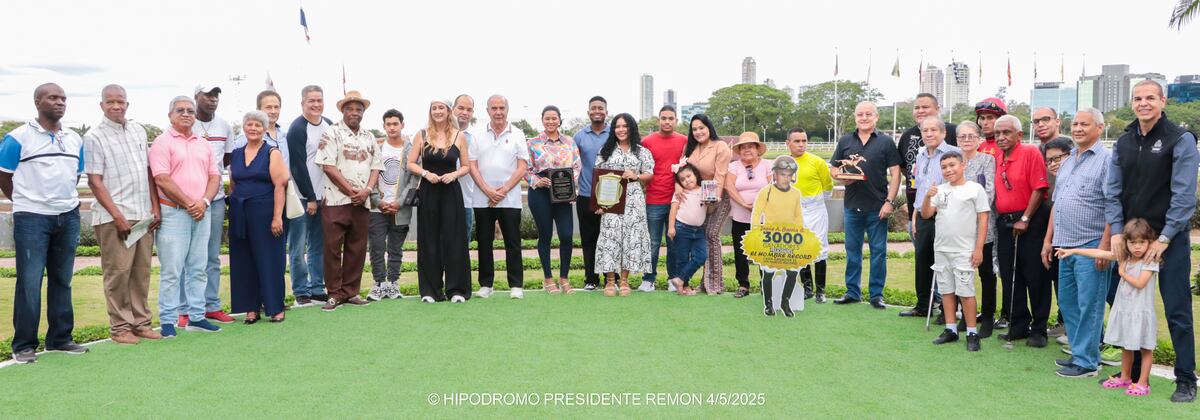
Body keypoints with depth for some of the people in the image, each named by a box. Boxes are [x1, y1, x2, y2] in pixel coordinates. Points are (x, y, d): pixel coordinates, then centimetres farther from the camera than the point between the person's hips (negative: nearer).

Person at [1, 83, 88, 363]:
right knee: (30, 282, -4)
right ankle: (24, 345, 4)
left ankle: (60, 339, 18)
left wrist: (64, 200, 11)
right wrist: (27, 202, 6)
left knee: (62, 280, 9)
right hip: (32, 219, -5)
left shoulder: (75, 140, 10)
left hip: (68, 217, 5)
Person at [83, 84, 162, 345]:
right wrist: (118, 216, -12)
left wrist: (155, 208, 8)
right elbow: (95, 182, -7)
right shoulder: (95, 137, -3)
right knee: (118, 272, -3)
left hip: (143, 214, 5)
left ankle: (140, 322, 16)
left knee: (142, 271, 8)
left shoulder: (138, 131, 13)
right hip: (115, 217, -5)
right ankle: (120, 326, 5)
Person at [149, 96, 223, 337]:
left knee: (198, 268, 9)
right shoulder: (162, 142, -3)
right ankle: (168, 321, 2)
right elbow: (162, 180, -12)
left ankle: (196, 316, 16)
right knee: (172, 270, -4)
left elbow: (215, 176, 11)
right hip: (173, 212, -6)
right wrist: (188, 204, -11)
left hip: (202, 213, 6)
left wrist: (204, 202, -6)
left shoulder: (203, 144, 16)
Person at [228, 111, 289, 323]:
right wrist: (232, 214, 8)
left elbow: (280, 186, -9)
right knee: (244, 262, 6)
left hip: (264, 212, -5)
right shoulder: (236, 154, 12)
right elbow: (232, 185, 16)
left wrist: (277, 216, -17)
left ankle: (275, 307, 8)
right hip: (240, 214, 5)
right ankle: (251, 308, 13)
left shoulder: (272, 154, -2)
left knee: (269, 259, -1)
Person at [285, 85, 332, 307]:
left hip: (321, 196, 6)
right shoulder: (297, 128, -8)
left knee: (318, 246, 9)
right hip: (301, 197, -6)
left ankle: (318, 290, 15)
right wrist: (310, 198, -11)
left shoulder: (329, 126, 11)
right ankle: (301, 293, 4)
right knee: (298, 247, -2)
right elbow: (298, 166, -11)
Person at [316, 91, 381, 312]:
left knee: (357, 248, 7)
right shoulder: (332, 133, -2)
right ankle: (334, 293, 4)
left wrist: (367, 190, -6)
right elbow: (328, 166, -9)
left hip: (362, 201, 5)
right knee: (333, 248, -4)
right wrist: (351, 190, -12)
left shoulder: (369, 137, 15)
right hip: (336, 200, -5)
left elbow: (376, 166, 13)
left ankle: (350, 292, 16)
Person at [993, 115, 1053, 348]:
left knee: (1036, 278, 0)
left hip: (1030, 223, -6)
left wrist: (1025, 220, -14)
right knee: (1010, 278, 10)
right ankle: (1019, 326, 22)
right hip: (1005, 223, 7)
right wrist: (1000, 219, 7)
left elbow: (1038, 189, -14)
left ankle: (1039, 329, 10)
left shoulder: (1030, 153, -9)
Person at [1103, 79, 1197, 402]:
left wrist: (1164, 238, -15)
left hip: (1170, 238, -5)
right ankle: (1134, 372, 23)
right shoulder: (1123, 143, 8)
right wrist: (1116, 231, -5)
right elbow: (1113, 191, 6)